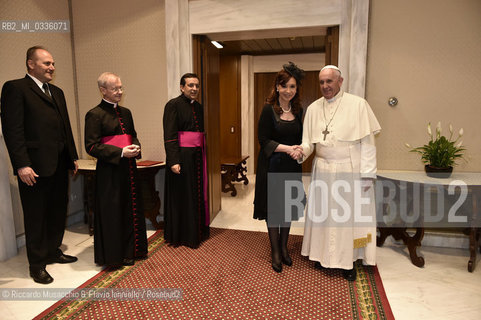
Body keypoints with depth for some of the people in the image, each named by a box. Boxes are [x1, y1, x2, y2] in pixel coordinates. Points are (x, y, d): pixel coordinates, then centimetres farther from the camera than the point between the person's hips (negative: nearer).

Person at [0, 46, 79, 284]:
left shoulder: (57, 92, 17)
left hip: (59, 166, 7)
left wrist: (72, 157, 13)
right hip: (35, 167, -7)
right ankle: (37, 264, 21)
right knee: (36, 216, 6)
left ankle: (53, 252, 34)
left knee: (58, 211, 16)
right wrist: (22, 165, -20)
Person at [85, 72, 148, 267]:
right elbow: (91, 146, -13)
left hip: (128, 168, 7)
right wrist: (121, 152, -19)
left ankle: (130, 250, 29)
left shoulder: (125, 112, 12)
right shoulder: (94, 115, -9)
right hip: (109, 171, -7)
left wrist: (135, 147, -2)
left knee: (131, 209, 14)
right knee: (112, 213, 3)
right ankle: (114, 254, 20)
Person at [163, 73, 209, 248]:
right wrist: (173, 161, -23)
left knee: (197, 193, 14)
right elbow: (169, 135, -16)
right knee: (181, 195, 3)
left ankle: (197, 231, 30)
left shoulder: (198, 107, 13)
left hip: (197, 155, 7)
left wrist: (203, 153, 12)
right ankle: (180, 235, 19)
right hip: (181, 156, -7)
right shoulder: (173, 105, -9)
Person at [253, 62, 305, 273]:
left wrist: (299, 150, -12)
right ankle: (275, 252, 21)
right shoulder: (269, 109, -9)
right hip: (272, 166, -5)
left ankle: (284, 248, 32)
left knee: (288, 207, 13)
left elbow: (301, 138, 9)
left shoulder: (298, 110, 5)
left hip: (292, 167, 5)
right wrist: (287, 149, -21)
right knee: (273, 208, 5)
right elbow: (264, 140, -12)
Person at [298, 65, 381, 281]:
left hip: (350, 171, -3)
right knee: (323, 212, 12)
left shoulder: (357, 104, -6)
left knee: (349, 213, 5)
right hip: (322, 171, 4)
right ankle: (323, 255, 29)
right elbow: (309, 141, 5)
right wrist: (302, 152, -17)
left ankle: (348, 260, 22)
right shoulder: (313, 108, 5)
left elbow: (367, 142, -7)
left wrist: (367, 174, -11)